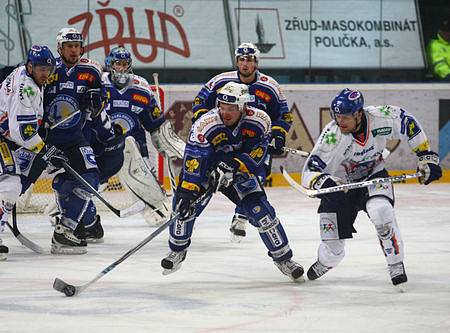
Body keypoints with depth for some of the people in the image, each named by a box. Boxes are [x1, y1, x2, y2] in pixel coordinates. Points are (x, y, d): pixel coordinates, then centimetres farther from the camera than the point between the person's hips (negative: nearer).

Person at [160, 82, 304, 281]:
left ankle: (283, 259, 7)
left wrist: (233, 167, -34)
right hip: (206, 167, -1)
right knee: (185, 204, -18)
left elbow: (256, 152, -19)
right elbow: (193, 160, -33)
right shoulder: (205, 125, -31)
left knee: (261, 211, -8)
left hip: (240, 171, 1)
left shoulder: (260, 121, -23)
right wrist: (187, 191, -40)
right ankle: (177, 251, 6)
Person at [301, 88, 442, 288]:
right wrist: (323, 182, -53)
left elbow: (408, 123, -5)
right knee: (333, 241, -1)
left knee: (381, 212, -30)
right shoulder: (332, 137, -30)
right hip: (339, 183, -1)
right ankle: (326, 262, 38)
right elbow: (310, 172, -30)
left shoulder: (381, 118, -25)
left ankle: (396, 264, -13)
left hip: (373, 176, 1)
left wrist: (426, 157, -5)